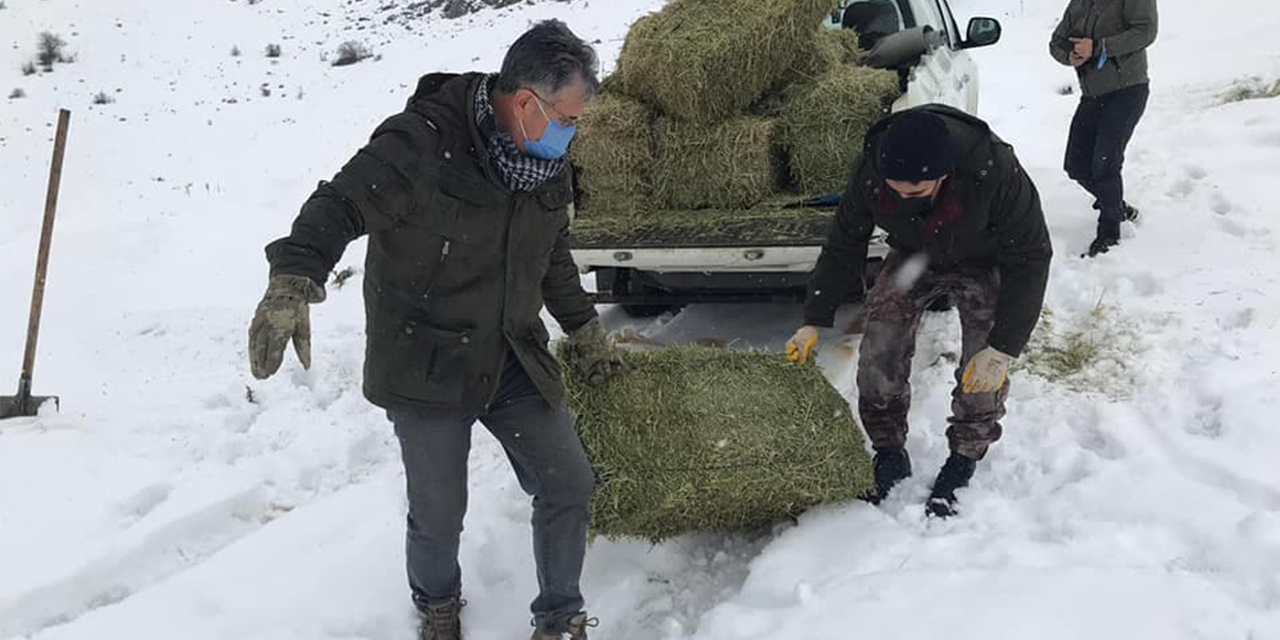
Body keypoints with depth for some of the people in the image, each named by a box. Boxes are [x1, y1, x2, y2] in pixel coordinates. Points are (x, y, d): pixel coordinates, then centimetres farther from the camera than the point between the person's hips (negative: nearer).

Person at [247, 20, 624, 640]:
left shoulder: (547, 164, 3)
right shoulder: (421, 142, -21)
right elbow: (339, 206, -25)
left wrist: (582, 326, 25)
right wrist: (293, 282, -41)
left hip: (513, 363, 6)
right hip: (426, 368, -6)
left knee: (569, 484, 4)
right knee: (438, 516, 6)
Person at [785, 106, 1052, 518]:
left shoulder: (996, 173, -40)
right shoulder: (871, 170, -30)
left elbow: (1029, 260, -28)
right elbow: (844, 245, -13)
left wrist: (1004, 347, -32)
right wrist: (814, 321, -11)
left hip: (983, 263, -2)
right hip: (912, 257, 3)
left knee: (984, 371, -14)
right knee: (879, 353, -8)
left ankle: (963, 464, 9)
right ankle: (889, 457, 12)